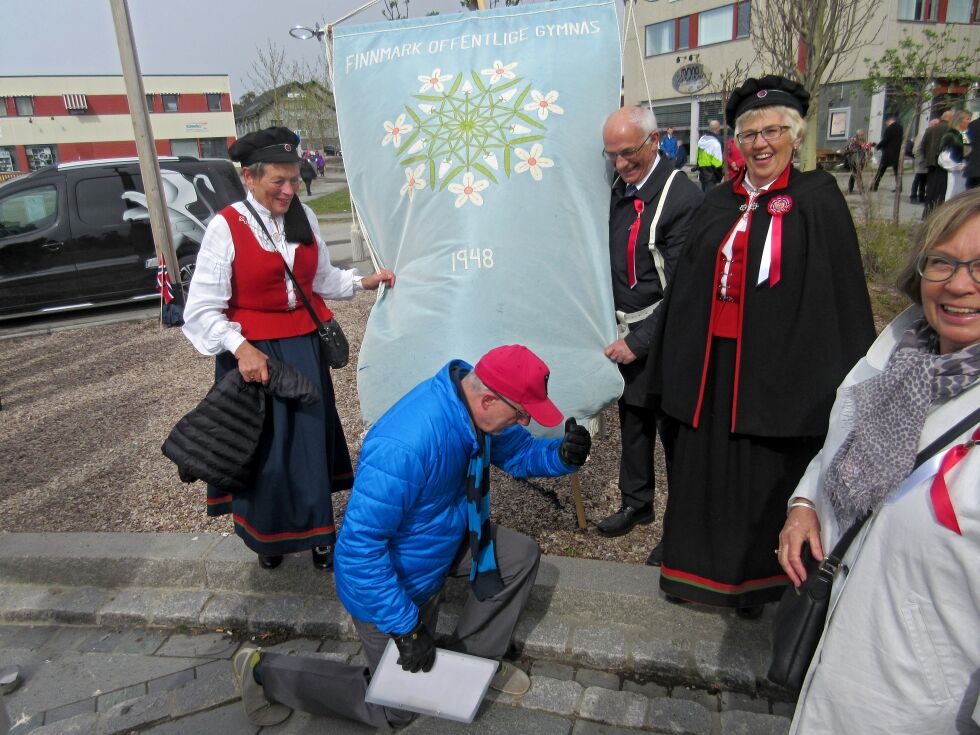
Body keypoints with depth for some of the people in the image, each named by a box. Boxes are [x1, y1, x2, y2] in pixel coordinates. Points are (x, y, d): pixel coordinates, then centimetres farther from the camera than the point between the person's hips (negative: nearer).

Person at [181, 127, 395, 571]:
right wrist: (240, 348, -24)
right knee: (263, 445, 5)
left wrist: (364, 282, 3)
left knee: (311, 438, 9)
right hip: (254, 353, -4)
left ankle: (317, 533, 26)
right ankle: (265, 536, 29)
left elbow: (322, 279, 16)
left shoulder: (303, 217, 3)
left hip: (304, 347, 4)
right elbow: (202, 310, -12)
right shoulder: (226, 227, -12)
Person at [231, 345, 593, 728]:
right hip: (390, 581, -7)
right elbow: (359, 546, -35)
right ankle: (265, 671, 19)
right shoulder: (403, 448, -41)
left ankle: (471, 658, 22)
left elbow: (518, 451, 2)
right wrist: (405, 627, -28)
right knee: (396, 710, 10)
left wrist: (562, 455, -20)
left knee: (521, 555, 5)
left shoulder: (473, 405, -16)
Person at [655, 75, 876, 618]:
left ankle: (756, 581, 30)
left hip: (779, 367, -4)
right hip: (712, 365, 4)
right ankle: (700, 568, 32)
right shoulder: (717, 205, 9)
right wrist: (678, 364, 7)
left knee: (765, 477, 8)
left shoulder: (818, 200, -3)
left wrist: (841, 380, -12)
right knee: (704, 468, 12)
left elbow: (841, 294, -7)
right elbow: (685, 288, 11)